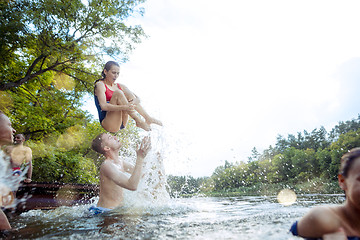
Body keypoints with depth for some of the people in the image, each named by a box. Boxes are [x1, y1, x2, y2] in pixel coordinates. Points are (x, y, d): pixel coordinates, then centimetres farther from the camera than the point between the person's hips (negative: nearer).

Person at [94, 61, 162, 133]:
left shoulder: (120, 86, 13)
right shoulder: (100, 84, -3)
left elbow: (138, 98, 4)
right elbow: (103, 106, -20)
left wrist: (134, 102, -21)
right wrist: (124, 107, -34)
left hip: (122, 123, 5)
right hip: (108, 124, -5)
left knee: (127, 92, -7)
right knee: (118, 93, -22)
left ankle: (147, 118, -16)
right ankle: (138, 121, -28)